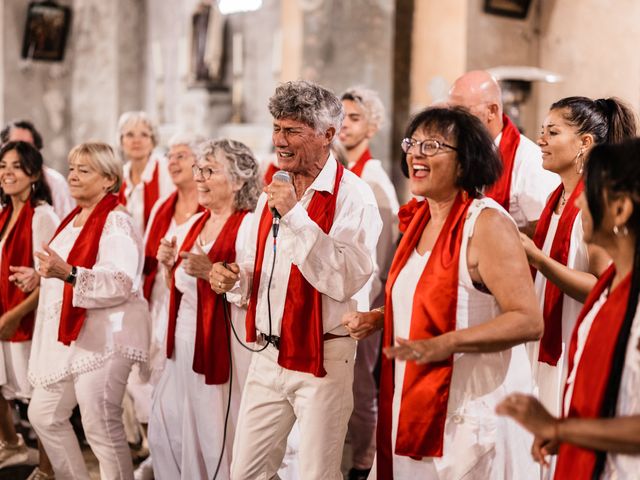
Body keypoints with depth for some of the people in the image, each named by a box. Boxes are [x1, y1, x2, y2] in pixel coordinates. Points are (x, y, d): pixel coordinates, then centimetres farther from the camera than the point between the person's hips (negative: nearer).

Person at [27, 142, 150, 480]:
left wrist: (67, 273, -34)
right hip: (67, 334, 10)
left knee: (102, 429, -5)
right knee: (44, 415, 15)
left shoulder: (116, 222, -12)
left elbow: (121, 282, -25)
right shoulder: (74, 219, 15)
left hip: (102, 336, -10)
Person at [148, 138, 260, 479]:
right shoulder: (196, 225, 11)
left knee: (219, 441, 3)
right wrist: (169, 265, 4)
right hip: (184, 348, 8)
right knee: (166, 433, 15)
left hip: (224, 351, -8)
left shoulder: (249, 226, -14)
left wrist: (211, 272, -25)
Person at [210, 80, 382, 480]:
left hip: (323, 360, -6)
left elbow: (347, 279, -25)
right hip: (267, 356, 7)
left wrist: (296, 216, -25)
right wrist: (235, 278, 0)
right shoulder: (274, 192, 11)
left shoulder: (353, 196, -12)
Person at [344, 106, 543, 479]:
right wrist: (379, 319, 7)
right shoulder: (421, 218, 9)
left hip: (468, 416, -8)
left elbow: (529, 321, -22)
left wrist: (443, 344, -29)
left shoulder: (487, 222, -16)